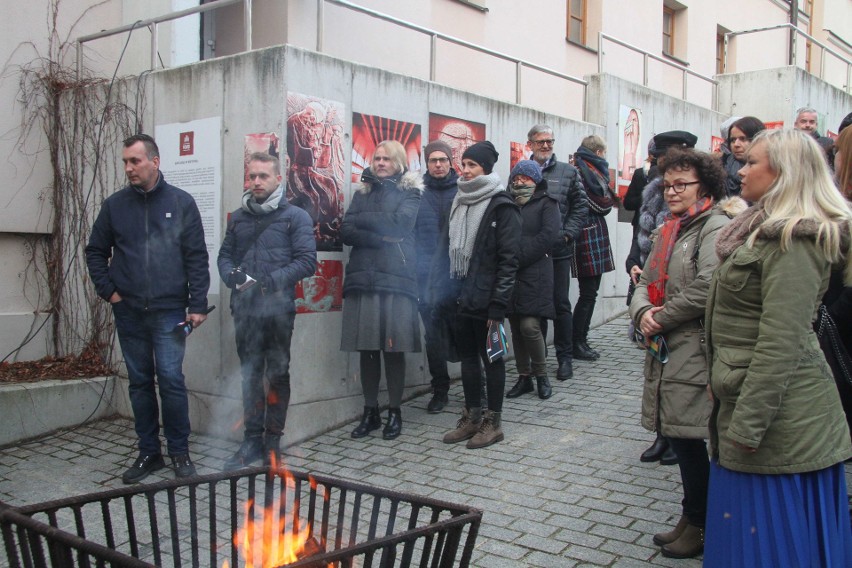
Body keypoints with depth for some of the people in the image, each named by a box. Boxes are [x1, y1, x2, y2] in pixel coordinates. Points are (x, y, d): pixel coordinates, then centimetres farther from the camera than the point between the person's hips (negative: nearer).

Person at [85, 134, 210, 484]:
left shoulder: (181, 203, -1)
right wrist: (109, 291, 3)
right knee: (140, 382, 10)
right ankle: (149, 453, 21)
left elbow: (197, 257, -3)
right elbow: (95, 252, 14)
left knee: (171, 379, -6)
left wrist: (197, 304, -7)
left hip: (169, 311, -3)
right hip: (129, 312, 3)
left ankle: (179, 452, 9)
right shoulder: (115, 205, 6)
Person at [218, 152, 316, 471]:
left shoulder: (295, 216, 1)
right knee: (249, 376, 10)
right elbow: (225, 256, 15)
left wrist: (268, 282, -17)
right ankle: (252, 439, 20)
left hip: (278, 310, -4)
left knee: (277, 375, 5)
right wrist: (232, 276, -9)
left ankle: (272, 441, 14)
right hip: (244, 310, 4)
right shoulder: (238, 218, 15)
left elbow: (307, 261, -8)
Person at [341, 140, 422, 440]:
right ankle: (370, 412, 15)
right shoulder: (362, 193, 18)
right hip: (362, 278, 3)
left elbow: (399, 222, -10)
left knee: (394, 348, -2)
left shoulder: (409, 193, 9)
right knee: (367, 348, 4)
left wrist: (361, 221, -1)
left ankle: (394, 412, 10)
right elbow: (347, 232, 5)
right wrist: (382, 239, -10)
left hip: (396, 279, -3)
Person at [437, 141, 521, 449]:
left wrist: (498, 305, -18)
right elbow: (447, 247, 15)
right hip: (460, 296, 7)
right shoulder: (460, 202, 12)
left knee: (491, 357, 4)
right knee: (467, 356, 13)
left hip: (485, 298, -7)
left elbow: (508, 259, -14)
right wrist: (438, 285, 7)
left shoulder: (501, 207, -10)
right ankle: (472, 418, 25)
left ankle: (493, 423, 16)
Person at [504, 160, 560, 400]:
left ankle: (541, 375, 6)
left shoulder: (546, 204, 5)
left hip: (534, 273, -4)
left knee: (529, 325, -13)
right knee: (516, 328, 6)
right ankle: (524, 377, 18)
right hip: (509, 274, 5)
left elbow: (548, 236, -9)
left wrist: (519, 257, -13)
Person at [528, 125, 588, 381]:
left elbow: (580, 206, 4)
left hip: (559, 249, -1)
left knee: (560, 303, 3)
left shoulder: (568, 172, 6)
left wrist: (568, 233, -6)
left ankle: (565, 358, 14)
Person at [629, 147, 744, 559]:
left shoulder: (716, 226, -11)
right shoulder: (670, 230, 18)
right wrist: (643, 312, -6)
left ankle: (699, 525, 16)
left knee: (689, 438, -2)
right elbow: (647, 281, 16)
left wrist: (661, 318, -13)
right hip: (665, 351, 9)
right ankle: (692, 519, 28)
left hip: (696, 352, -9)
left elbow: (707, 287, -23)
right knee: (675, 433, 14)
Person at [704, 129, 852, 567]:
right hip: (746, 399, 10)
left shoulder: (792, 242, -18)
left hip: (779, 415, -10)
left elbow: (781, 344, -23)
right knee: (747, 529, 18)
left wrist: (747, 425, -22)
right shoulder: (765, 230, 15)